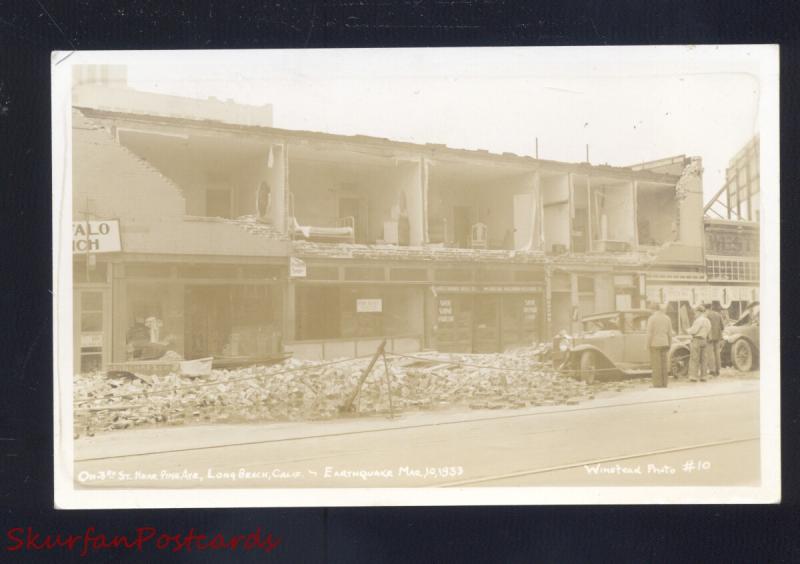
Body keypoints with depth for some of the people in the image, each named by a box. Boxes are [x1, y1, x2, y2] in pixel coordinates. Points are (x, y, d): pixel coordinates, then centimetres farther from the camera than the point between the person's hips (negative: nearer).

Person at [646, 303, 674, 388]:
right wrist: (669, 345, 13)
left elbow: (649, 334, -14)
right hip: (664, 344, 5)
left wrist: (648, 346, -8)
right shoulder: (667, 318, 5)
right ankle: (664, 384, 9)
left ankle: (657, 385, -4)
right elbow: (670, 333, 6)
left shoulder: (651, 318, -12)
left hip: (655, 344, -5)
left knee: (656, 365, -3)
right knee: (663, 364, 9)